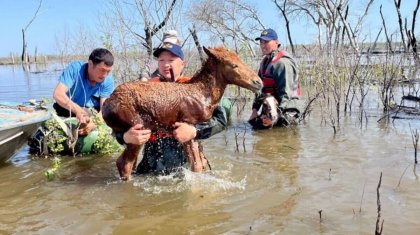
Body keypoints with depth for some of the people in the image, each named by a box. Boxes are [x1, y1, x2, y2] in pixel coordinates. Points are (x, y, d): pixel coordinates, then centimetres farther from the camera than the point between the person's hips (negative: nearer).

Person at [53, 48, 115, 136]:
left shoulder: (108, 80, -15)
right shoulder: (75, 68, -20)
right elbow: (58, 94, -30)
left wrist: (93, 124, -43)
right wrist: (77, 110, -48)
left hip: (92, 114, 0)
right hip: (67, 111, 0)